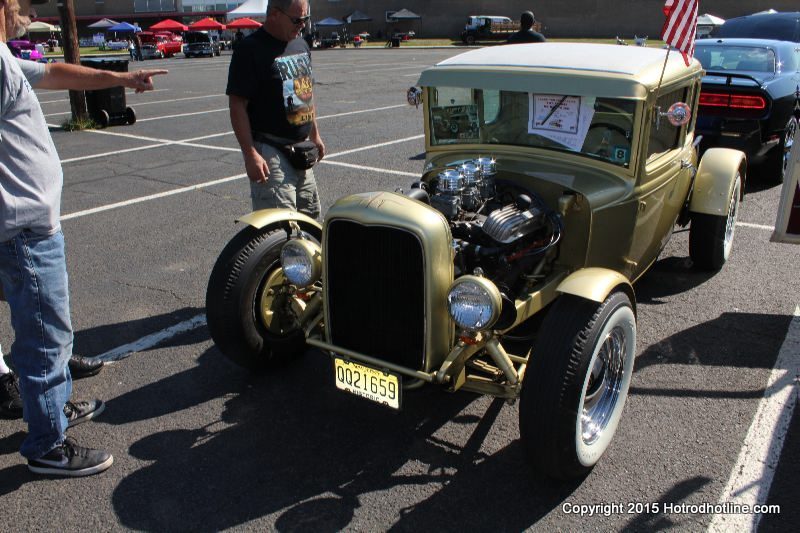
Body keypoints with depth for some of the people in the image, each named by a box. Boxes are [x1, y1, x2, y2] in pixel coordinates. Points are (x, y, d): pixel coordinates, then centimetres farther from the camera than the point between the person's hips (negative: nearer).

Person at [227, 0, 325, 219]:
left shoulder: (301, 45, 13)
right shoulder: (250, 49, -13)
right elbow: (237, 105, -17)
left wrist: (315, 135, 22)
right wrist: (250, 154, -23)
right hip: (270, 153, -8)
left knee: (310, 214, 17)